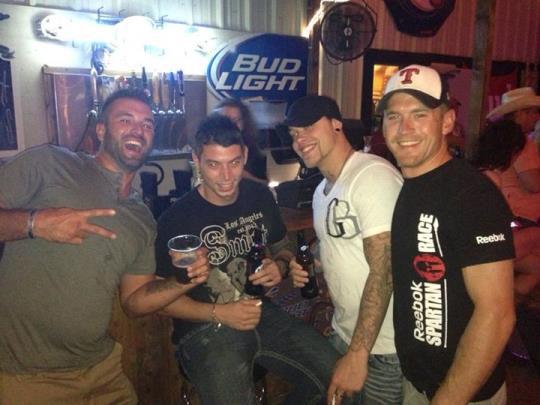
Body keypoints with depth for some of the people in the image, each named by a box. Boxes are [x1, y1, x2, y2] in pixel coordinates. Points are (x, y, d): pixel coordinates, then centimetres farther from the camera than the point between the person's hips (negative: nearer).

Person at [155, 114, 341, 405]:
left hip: (261, 313, 4)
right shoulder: (176, 219, -12)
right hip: (204, 328, -4)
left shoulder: (260, 197, 2)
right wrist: (218, 313, -17)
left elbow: (282, 247, 17)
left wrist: (280, 267, -6)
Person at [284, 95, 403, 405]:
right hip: (344, 333, 8)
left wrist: (357, 355, -22)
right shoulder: (322, 190, 10)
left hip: (385, 345, -8)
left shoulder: (374, 176, -19)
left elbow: (383, 271, -23)